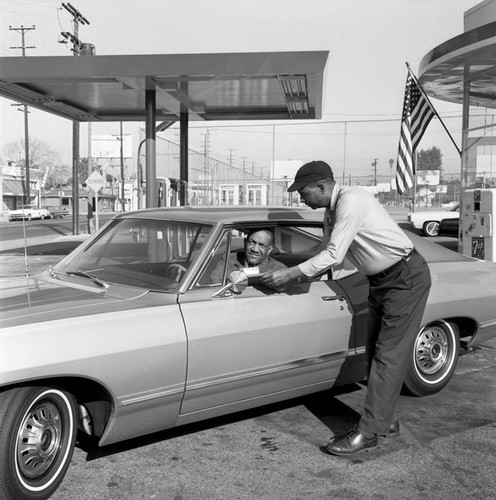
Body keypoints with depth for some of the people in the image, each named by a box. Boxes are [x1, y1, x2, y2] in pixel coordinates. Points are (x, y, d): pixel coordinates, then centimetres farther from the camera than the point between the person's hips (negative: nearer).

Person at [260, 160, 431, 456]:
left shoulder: (351, 201, -23)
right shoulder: (332, 212, 7)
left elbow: (333, 256, -26)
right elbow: (333, 260, 11)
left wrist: (289, 275, -20)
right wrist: (293, 276, 0)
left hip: (407, 276, -10)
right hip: (381, 279, 10)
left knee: (389, 356, -7)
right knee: (377, 353, 12)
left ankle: (369, 432, -4)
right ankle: (386, 421, 22)